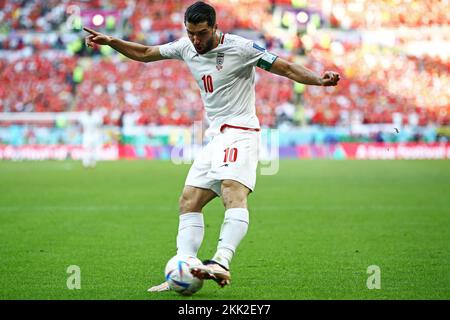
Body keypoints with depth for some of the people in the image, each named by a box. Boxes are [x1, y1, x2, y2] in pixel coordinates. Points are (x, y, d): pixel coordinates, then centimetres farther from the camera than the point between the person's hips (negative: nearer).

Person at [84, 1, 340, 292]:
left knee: (233, 193, -29)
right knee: (189, 201, 1)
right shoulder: (186, 47, 10)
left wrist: (318, 80, -23)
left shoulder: (240, 47, -9)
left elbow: (286, 68, -8)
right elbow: (144, 54, 23)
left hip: (240, 132, -8)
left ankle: (221, 263, -45)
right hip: (215, 137, 8)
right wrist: (111, 41, 12)